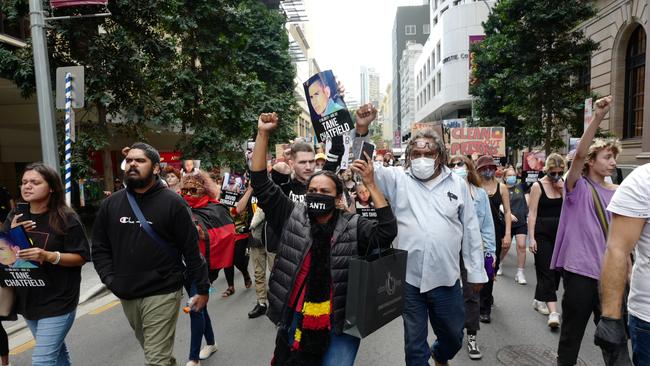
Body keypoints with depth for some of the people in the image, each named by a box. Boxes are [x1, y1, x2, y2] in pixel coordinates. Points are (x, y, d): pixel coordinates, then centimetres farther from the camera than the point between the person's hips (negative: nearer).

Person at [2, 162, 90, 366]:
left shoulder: (66, 219, -13)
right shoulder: (15, 218, 4)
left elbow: (81, 257, -12)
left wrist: (48, 256, -26)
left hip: (57, 302, -6)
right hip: (27, 300, 6)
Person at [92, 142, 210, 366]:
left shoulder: (172, 203, -11)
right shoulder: (110, 204, 3)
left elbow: (192, 250, -9)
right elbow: (100, 247, 10)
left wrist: (202, 288, -7)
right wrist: (110, 279, -3)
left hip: (162, 294, -5)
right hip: (126, 296, 5)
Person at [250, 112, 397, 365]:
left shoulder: (353, 227, -4)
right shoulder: (292, 217, -1)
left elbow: (387, 231, -18)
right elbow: (261, 185, -4)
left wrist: (371, 185, -21)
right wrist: (263, 134, -11)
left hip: (340, 325, -2)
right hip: (296, 322, 2)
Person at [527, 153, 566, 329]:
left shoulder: (564, 185, 6)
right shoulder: (538, 186, -6)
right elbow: (532, 214, -8)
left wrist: (562, 190, -9)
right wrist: (531, 238, -12)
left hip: (560, 232, 5)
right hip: (542, 232, -5)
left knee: (555, 269, 12)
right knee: (547, 270, -7)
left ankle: (539, 300, 30)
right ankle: (553, 312, -11)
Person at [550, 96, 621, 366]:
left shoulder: (617, 194, 9)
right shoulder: (578, 188, -5)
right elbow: (579, 154, -24)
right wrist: (597, 118, -32)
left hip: (610, 275, 5)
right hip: (580, 271, -5)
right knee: (572, 333, 7)